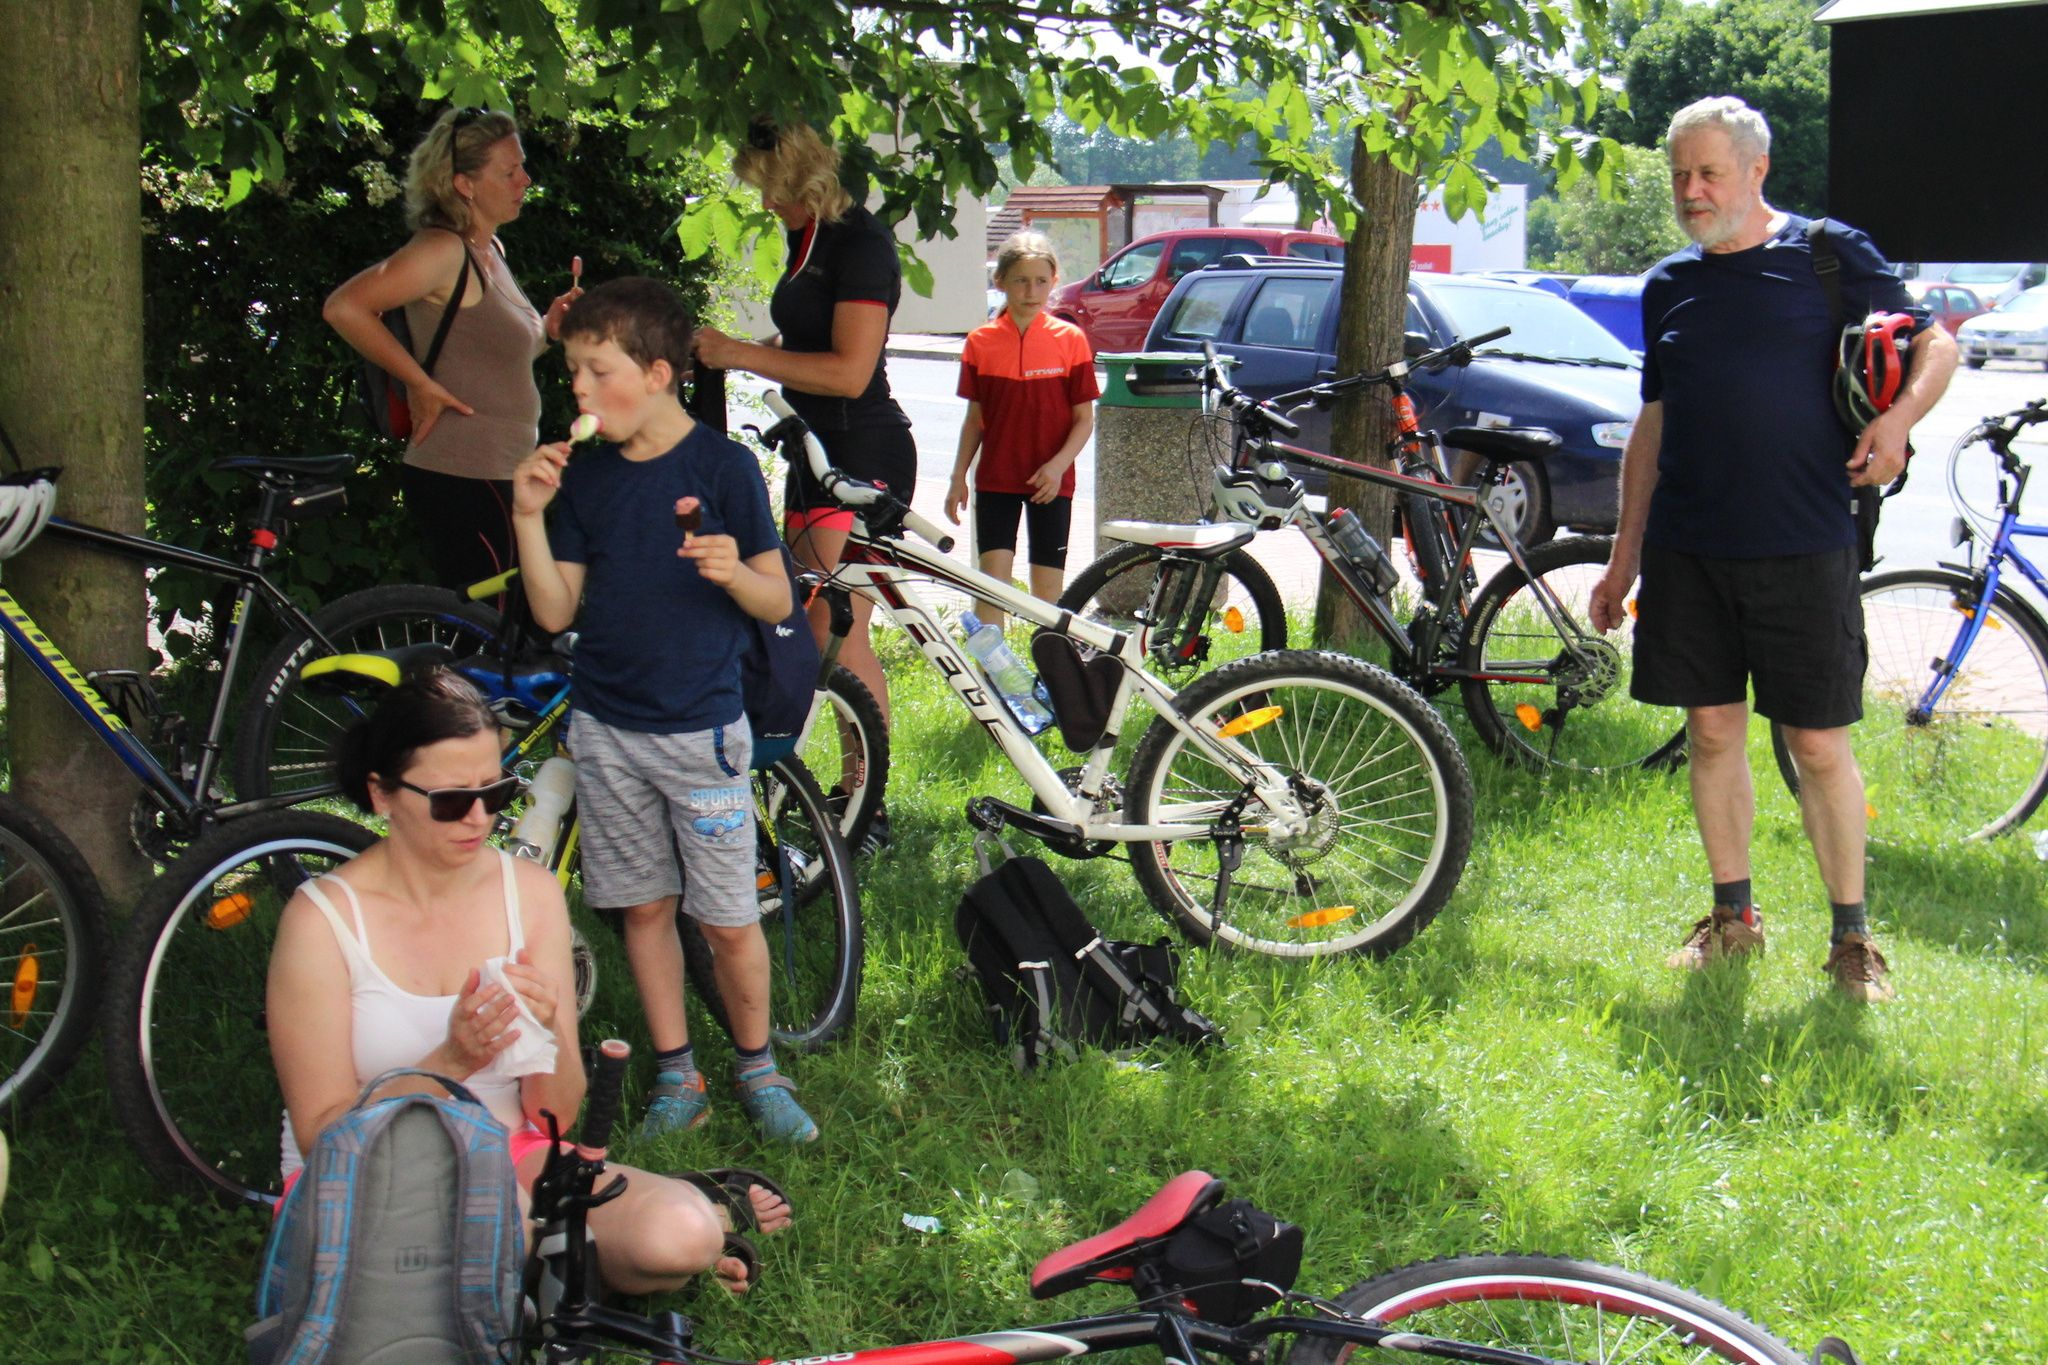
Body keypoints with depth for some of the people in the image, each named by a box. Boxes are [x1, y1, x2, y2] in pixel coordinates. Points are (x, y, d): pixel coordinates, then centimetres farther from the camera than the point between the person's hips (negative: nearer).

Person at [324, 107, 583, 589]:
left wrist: (547, 328, 7)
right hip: (460, 481, -10)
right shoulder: (443, 249, -13)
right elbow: (343, 308, -25)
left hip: (496, 478, 10)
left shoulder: (490, 250, 15)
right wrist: (421, 383, -19)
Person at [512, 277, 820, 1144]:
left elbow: (778, 602, -5)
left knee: (729, 921, 1)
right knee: (644, 909, 11)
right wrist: (529, 516, -8)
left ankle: (758, 1069, 21)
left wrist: (733, 571, -26)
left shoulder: (723, 468, -8)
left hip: (701, 729, -4)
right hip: (608, 729, 4)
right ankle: (676, 1078, 22)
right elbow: (556, 612, 3)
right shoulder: (583, 479, 5)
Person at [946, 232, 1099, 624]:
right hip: (996, 478, 1)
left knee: (1048, 589, 3)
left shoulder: (1070, 339, -2)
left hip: (1051, 482, -1)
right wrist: (958, 478, 6)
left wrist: (1057, 466, -15)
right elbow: (975, 418, 9)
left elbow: (1084, 419, -1)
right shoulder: (981, 342, 2)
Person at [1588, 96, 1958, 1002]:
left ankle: (1852, 936, 9)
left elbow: (1934, 345, 4)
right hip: (1687, 550, 4)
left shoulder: (1830, 255, 0)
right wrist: (1625, 554, 15)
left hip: (1801, 551, -4)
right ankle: (1732, 916, 21)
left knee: (1819, 746, -2)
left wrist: (1899, 417, -16)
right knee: (1713, 733, 8)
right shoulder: (1668, 287, 12)